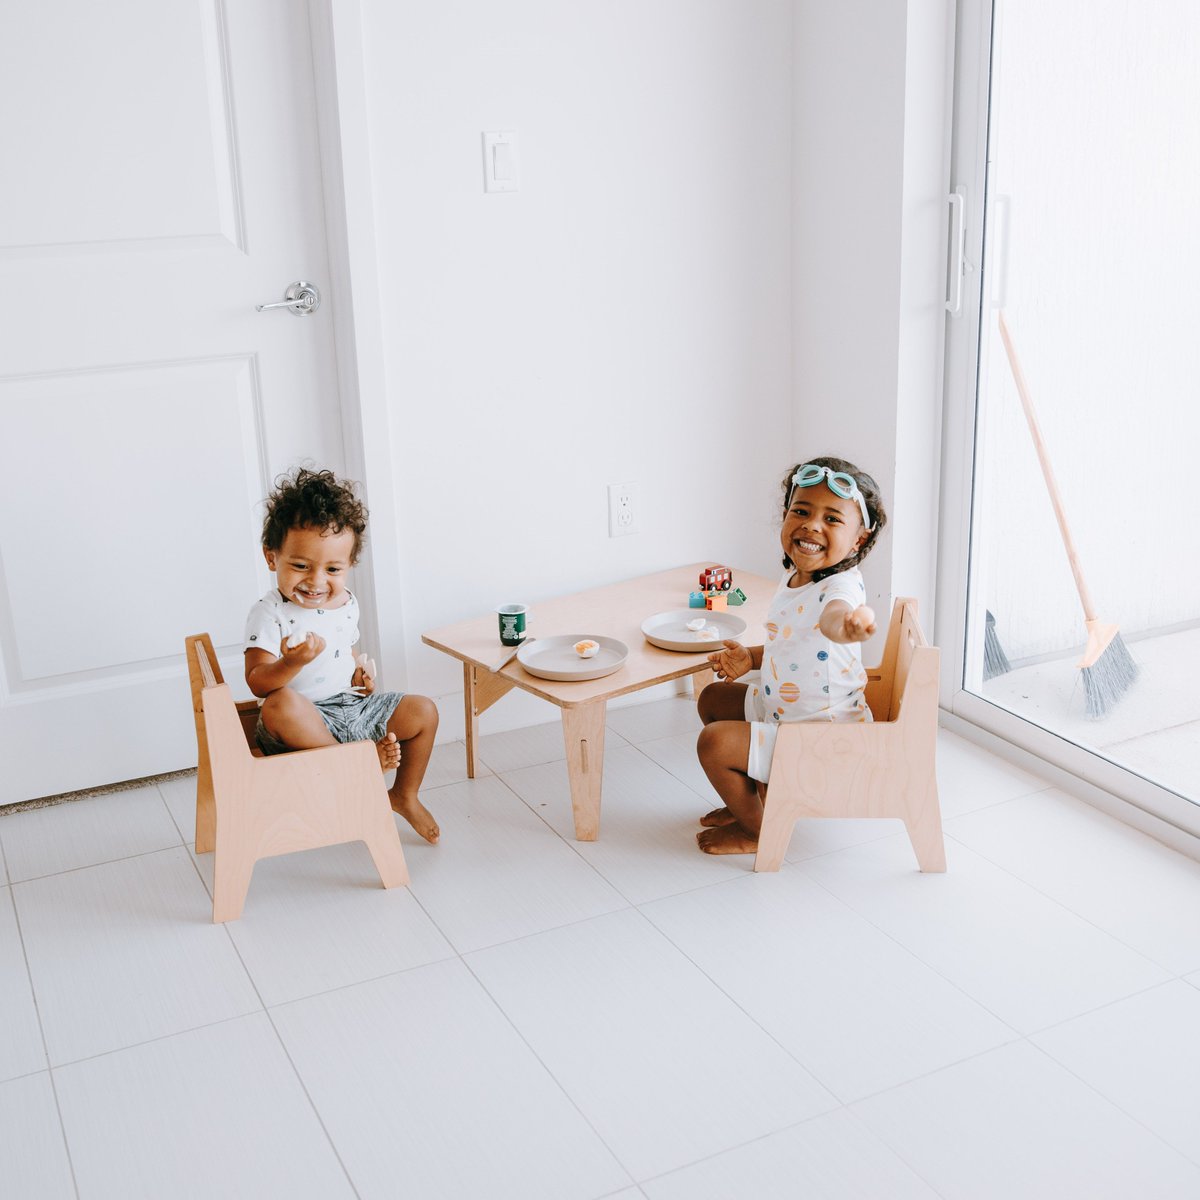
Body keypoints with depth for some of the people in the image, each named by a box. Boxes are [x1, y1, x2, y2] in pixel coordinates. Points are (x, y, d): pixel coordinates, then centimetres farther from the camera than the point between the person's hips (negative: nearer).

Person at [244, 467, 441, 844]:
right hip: (305, 718, -7)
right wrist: (293, 663, -43)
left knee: (424, 711, 3)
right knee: (280, 705, -39)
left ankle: (404, 795, 22)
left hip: (354, 707, 7)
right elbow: (258, 682, -25)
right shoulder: (269, 614, -17)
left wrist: (360, 672, 4)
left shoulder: (345, 603, 5)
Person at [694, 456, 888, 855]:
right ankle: (755, 795, 35)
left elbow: (834, 617, -57)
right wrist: (751, 657, 1)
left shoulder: (842, 586, -29)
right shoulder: (793, 577, 0)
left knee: (714, 743, -18)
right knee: (713, 698, 22)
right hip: (778, 706, 10)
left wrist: (849, 623, -81)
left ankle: (756, 829, 10)